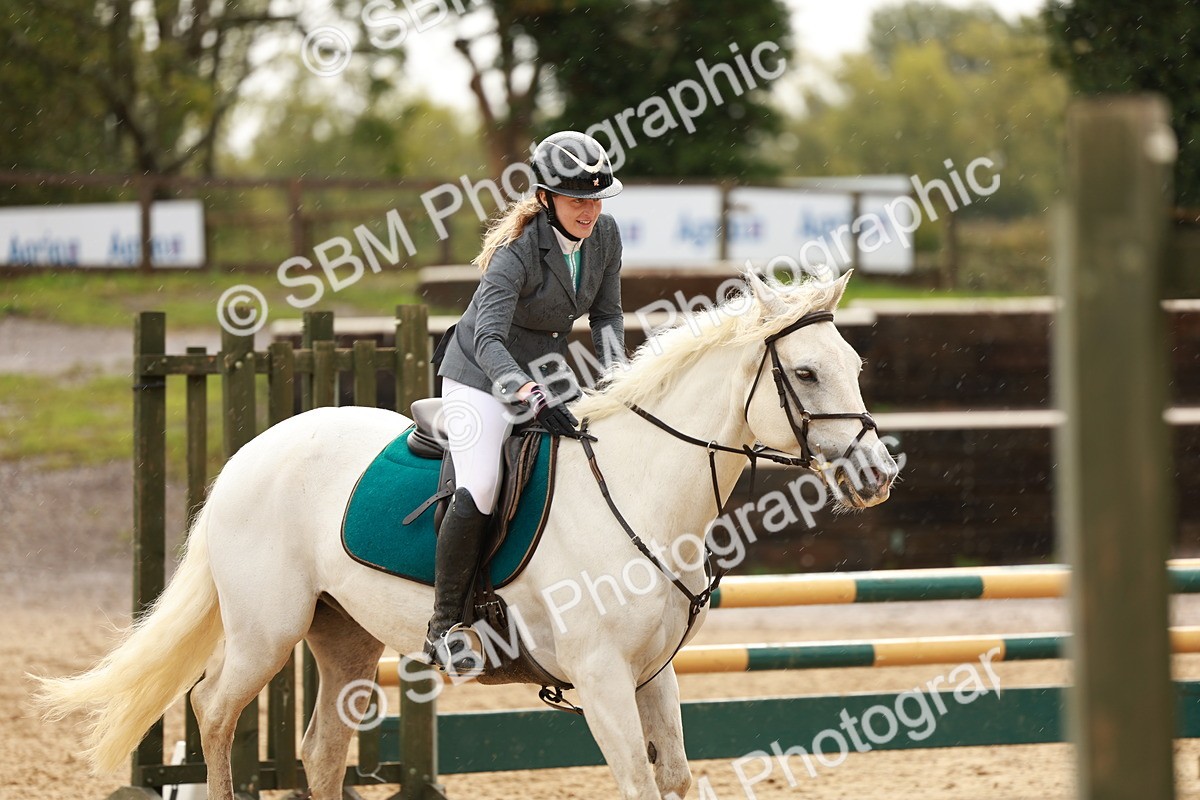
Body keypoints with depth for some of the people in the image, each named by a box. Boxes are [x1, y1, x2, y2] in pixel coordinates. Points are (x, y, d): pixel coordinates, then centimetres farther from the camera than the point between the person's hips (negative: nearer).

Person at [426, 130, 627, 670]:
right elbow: (488, 339, -37)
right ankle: (444, 627, -17)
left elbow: (606, 314, 8)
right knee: (479, 488, -27)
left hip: (548, 372, 7)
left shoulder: (605, 235, -6)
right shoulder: (518, 251, -27)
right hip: (482, 376, -7)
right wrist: (533, 399, -51)